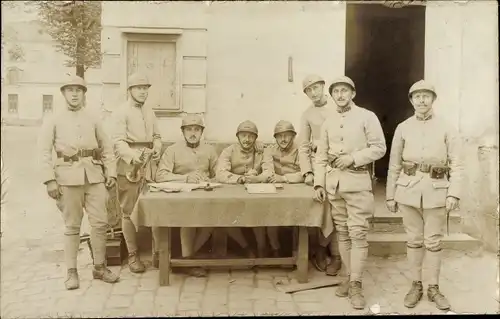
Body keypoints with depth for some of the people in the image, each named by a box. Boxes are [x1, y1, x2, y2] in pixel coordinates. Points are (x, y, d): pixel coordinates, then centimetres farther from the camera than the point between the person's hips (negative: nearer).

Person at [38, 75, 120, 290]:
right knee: (72, 226, 3)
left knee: (100, 222, 1)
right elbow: (44, 152, 0)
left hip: (94, 175, 2)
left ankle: (99, 267, 16)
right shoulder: (54, 120, 5)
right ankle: (72, 272, 14)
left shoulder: (93, 118, 11)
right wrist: (50, 180, -9)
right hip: (68, 176, -2)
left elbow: (106, 147, 12)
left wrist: (111, 173, 3)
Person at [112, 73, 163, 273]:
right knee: (129, 212, 1)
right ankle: (133, 256, 12)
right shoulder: (121, 112, -2)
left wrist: (157, 149, -1)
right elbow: (119, 141, -12)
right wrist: (133, 156, -29)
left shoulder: (150, 112, 18)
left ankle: (158, 253, 12)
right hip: (130, 165, -5)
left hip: (151, 165, 5)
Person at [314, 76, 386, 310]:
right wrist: (319, 183, 2)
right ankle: (349, 277, 21)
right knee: (342, 232, 10)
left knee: (358, 233, -6)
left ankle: (356, 284, 0)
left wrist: (353, 158, -15)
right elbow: (321, 155, 10)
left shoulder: (367, 117, -1)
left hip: (357, 181, -4)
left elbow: (379, 147, -4)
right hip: (333, 182, 5)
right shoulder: (328, 122, 11)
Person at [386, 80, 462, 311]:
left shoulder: (446, 128, 2)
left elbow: (456, 164, -1)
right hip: (408, 189, 1)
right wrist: (390, 195, 5)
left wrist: (454, 194, -11)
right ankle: (416, 285, 22)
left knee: (434, 241, 6)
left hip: (436, 190, -1)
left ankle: (434, 288, 20)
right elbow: (394, 165, 6)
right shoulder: (402, 128, 5)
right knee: (414, 240, 9)